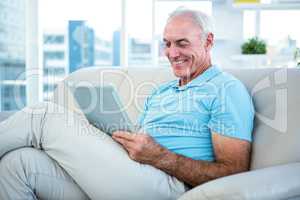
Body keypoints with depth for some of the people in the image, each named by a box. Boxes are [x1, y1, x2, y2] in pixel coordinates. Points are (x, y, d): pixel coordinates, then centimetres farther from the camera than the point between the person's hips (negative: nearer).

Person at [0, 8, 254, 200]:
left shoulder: (227, 89, 1)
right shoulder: (159, 93, 26)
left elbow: (234, 172, -8)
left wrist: (159, 156, -17)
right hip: (131, 179, 7)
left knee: (47, 116, -12)